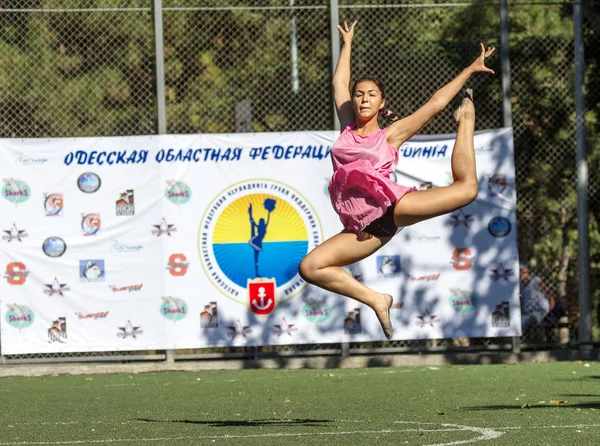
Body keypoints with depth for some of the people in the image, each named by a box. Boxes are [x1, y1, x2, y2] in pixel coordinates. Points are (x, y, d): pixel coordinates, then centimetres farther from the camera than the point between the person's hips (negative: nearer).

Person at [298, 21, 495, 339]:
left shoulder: (389, 135, 8)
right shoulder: (348, 130, 18)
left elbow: (435, 103, 9)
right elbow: (339, 83, 27)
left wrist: (469, 71, 9)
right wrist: (347, 43, 35)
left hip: (386, 203, -3)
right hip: (362, 225, 3)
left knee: (466, 187, -14)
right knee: (309, 268, -15)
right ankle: (375, 300, -3)